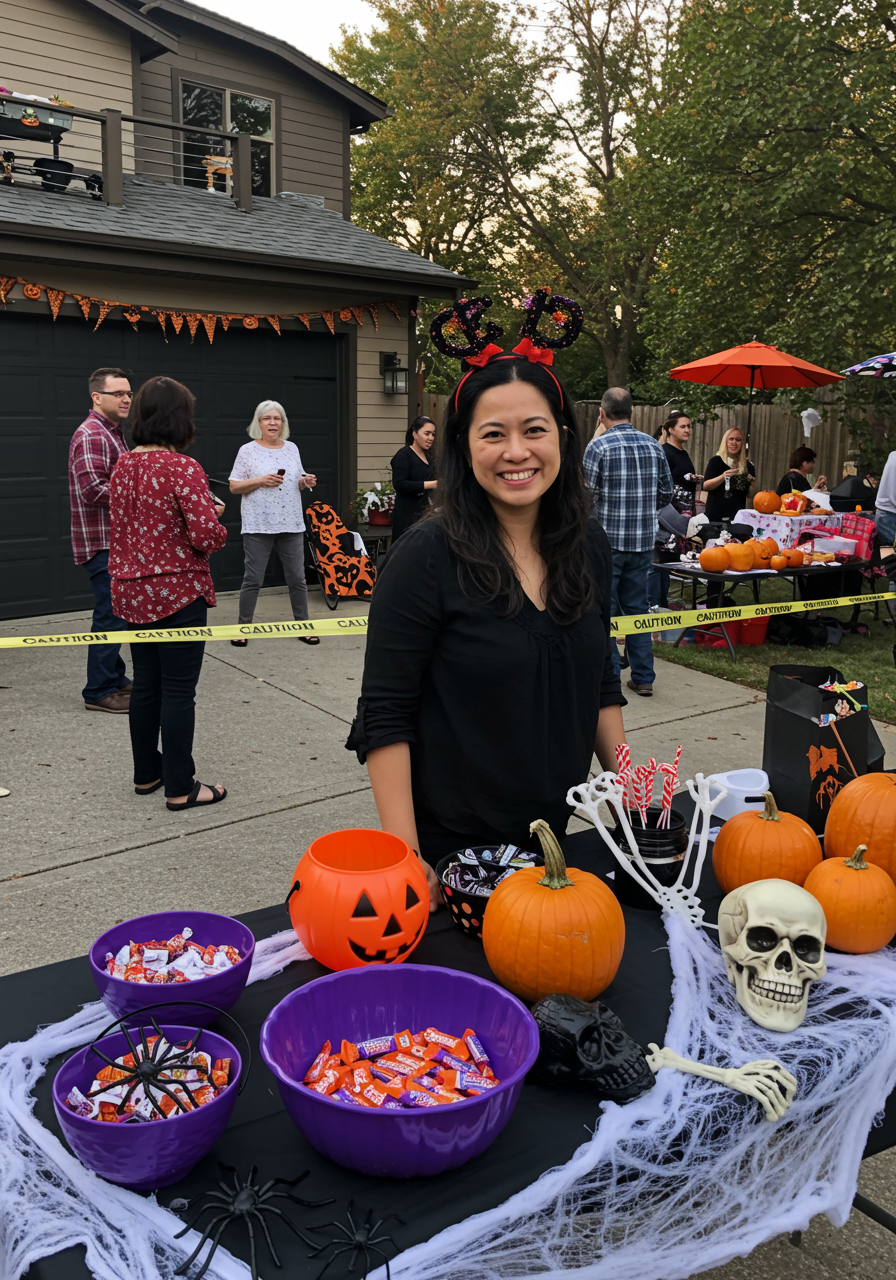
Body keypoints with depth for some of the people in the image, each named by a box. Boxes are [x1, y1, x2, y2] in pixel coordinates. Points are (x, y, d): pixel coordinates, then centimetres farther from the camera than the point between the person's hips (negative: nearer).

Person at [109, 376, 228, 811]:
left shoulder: (123, 465, 6)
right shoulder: (183, 468, -17)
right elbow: (207, 534, -22)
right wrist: (213, 517, -2)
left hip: (132, 592, 7)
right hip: (178, 593, -7)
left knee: (145, 684, 17)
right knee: (178, 691, 1)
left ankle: (146, 773, 29)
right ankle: (180, 787, 9)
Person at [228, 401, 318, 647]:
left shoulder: (291, 448, 12)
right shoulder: (248, 451, -1)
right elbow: (234, 486, -3)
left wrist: (306, 482, -1)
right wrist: (261, 481, -16)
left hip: (291, 524, 4)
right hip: (258, 525, -4)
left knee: (297, 578, 7)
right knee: (253, 579, 0)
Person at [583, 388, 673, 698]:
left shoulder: (598, 447, -11)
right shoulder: (653, 446, 6)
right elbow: (666, 493, 10)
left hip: (606, 541, -5)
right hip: (644, 541, 5)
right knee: (637, 608, 14)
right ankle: (643, 678, 17)